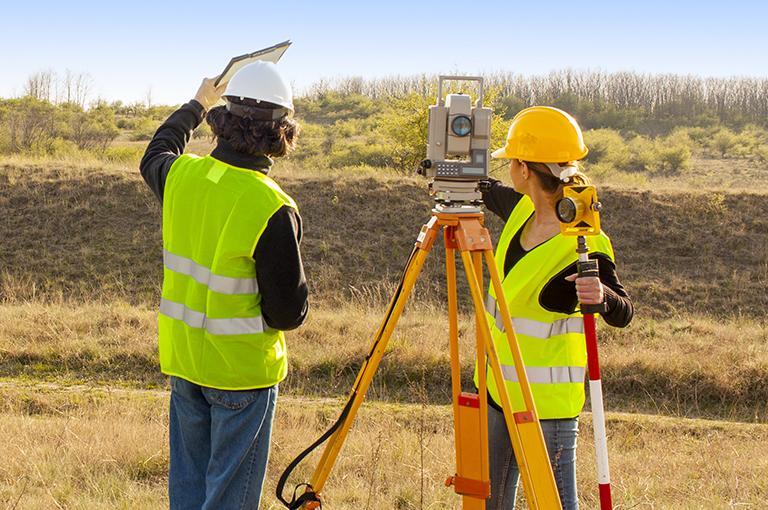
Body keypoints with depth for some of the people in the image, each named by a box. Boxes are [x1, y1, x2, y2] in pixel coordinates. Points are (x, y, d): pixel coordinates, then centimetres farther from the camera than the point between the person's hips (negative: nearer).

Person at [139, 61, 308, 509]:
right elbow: (289, 312, -18)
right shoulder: (272, 209, -23)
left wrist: (196, 106, 35)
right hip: (242, 370, -6)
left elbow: (154, 156, 22)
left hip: (182, 357, 6)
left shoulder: (181, 175, -5)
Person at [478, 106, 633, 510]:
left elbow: (623, 313, -18)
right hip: (500, 385, 8)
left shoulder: (585, 245, -22)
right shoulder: (522, 209, 1)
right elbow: (485, 190, 22)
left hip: (548, 397, -8)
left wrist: (601, 294, -38)